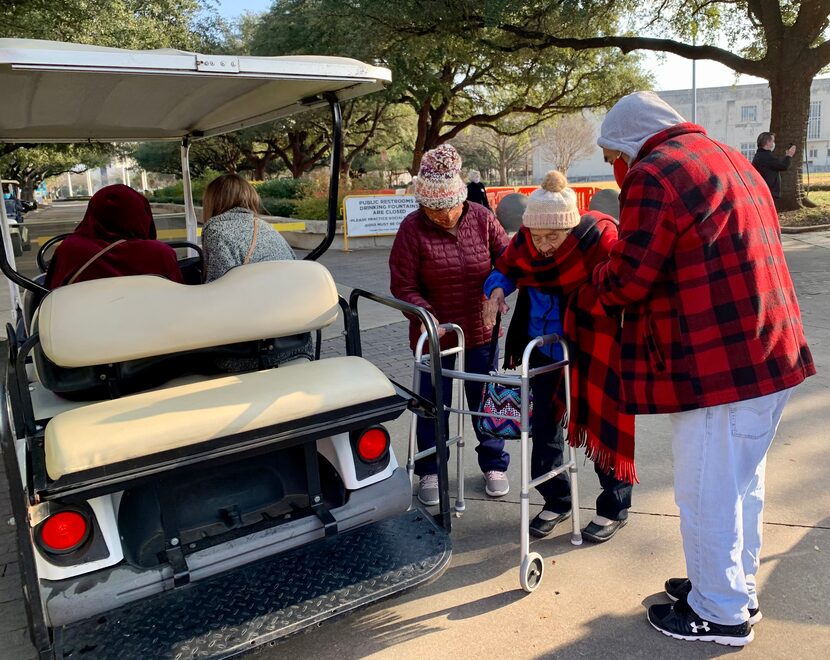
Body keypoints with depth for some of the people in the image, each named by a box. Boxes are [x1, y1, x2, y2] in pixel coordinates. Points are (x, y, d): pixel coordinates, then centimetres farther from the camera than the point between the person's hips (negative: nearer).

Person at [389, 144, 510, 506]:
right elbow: (403, 287, -13)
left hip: (480, 330, 2)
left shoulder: (482, 218, -6)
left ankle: (494, 465, 32)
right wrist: (428, 317, -27)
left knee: (485, 401, 14)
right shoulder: (412, 228, -13)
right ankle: (429, 471, 28)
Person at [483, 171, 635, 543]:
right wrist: (497, 289, -15)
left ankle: (614, 508, 27)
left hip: (593, 352, -5)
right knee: (543, 426, 11)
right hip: (544, 350, 5)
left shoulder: (599, 237, -25)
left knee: (602, 425, 6)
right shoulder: (525, 241, -11)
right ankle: (555, 501, 31)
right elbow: (505, 268, 6)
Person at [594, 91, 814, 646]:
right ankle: (738, 587, 37)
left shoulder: (652, 174, -11)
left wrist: (599, 275, 6)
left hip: (717, 366, -10)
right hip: (772, 353, 10)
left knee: (707, 494, 5)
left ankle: (719, 614, 21)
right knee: (742, 484, 21)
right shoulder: (730, 160, 18)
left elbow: (627, 280, -16)